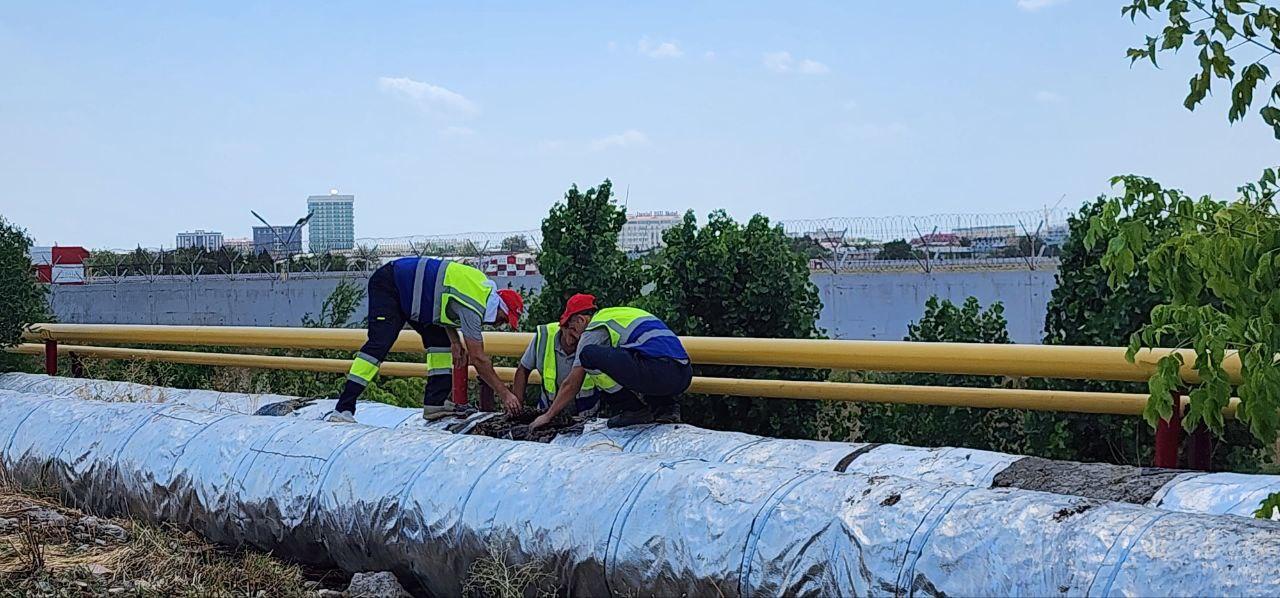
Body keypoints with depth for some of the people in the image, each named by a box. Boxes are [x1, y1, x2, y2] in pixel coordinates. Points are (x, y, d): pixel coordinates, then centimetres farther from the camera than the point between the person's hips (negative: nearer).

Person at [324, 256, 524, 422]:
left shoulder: (483, 286, 2)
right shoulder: (473, 308, -25)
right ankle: (343, 408, -25)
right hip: (388, 287, -10)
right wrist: (504, 393, -16)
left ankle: (434, 403, 3)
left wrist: (454, 341, 5)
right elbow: (478, 359, -22)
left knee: (440, 340, 5)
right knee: (379, 344, -22)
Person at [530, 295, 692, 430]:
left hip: (659, 372, -9)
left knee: (589, 354, -6)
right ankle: (666, 407, 9)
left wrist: (548, 416, 20)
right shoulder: (621, 314, 30)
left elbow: (572, 385, 8)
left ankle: (640, 409, -3)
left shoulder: (594, 329, 5)